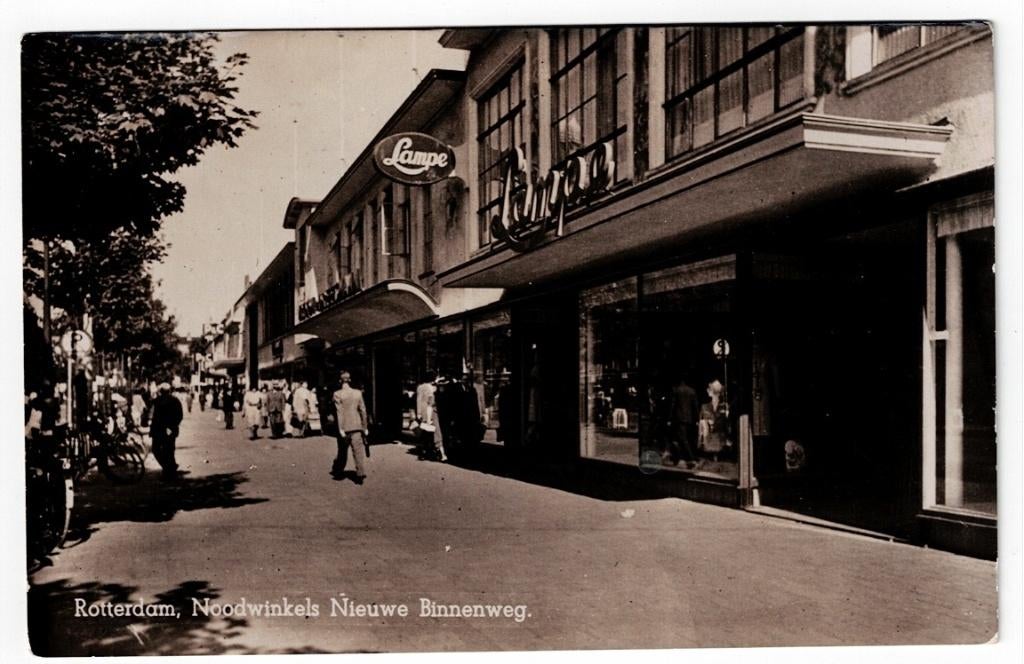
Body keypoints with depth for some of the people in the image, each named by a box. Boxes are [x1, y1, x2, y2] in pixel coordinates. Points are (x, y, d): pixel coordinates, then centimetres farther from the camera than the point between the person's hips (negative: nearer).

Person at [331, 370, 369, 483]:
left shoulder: (337, 394, -6)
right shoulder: (358, 393, 4)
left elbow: (339, 412, -11)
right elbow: (363, 410, 5)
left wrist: (340, 428, -12)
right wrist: (365, 426, 11)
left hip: (345, 427, -1)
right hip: (357, 426, 1)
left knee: (342, 451, 13)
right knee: (359, 450, -1)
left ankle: (338, 472, 27)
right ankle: (361, 474, -9)